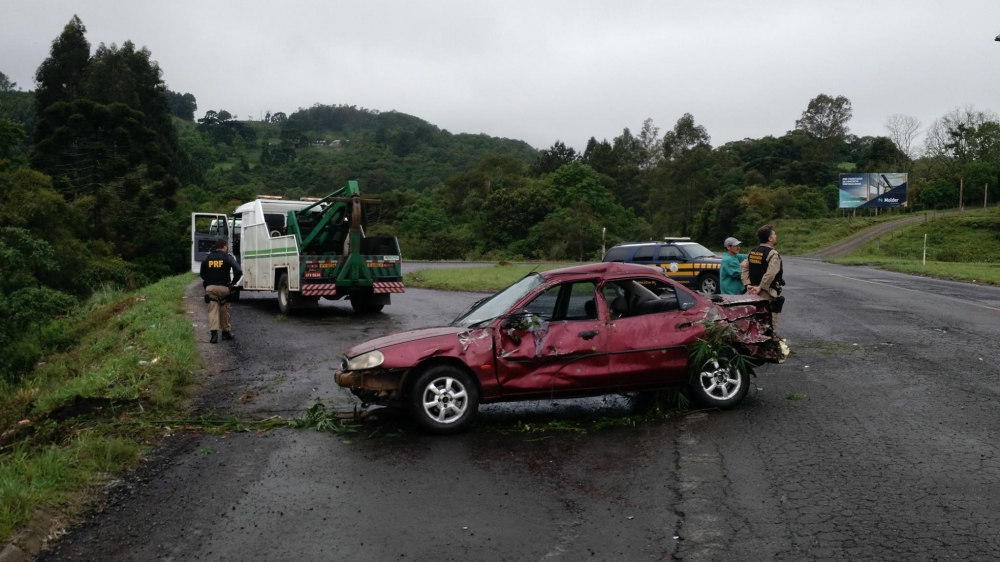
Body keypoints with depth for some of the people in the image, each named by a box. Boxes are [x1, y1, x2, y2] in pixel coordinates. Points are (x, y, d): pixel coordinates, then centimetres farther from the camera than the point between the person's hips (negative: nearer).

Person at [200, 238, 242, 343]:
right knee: (224, 310, 12)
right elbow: (238, 271, -16)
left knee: (213, 310, -1)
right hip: (223, 288, -2)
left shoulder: (208, 257, 8)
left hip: (210, 288, 2)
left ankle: (214, 334, -14)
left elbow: (203, 273, 15)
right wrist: (233, 282, -4)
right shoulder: (228, 257, -5)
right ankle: (226, 332, 23)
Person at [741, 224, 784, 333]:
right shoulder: (772, 254, -15)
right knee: (770, 323, -2)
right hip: (767, 294, -8)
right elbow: (770, 274, -25)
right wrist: (760, 288, -19)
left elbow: (744, 267, 4)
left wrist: (748, 285, -1)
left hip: (754, 292, 8)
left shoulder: (752, 252, 9)